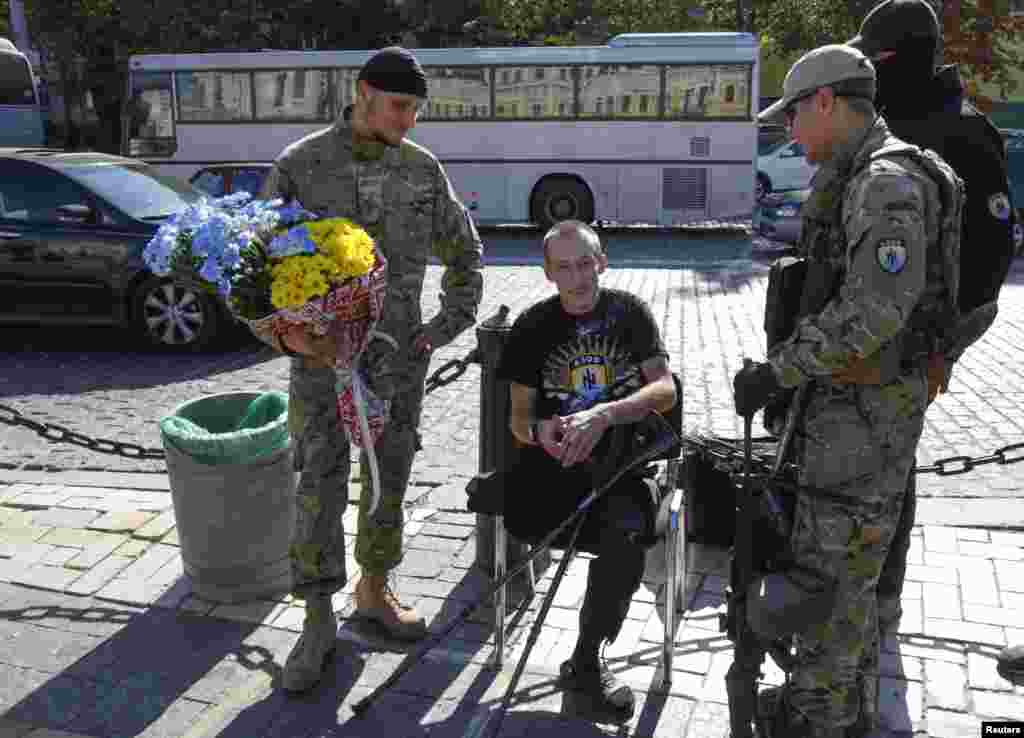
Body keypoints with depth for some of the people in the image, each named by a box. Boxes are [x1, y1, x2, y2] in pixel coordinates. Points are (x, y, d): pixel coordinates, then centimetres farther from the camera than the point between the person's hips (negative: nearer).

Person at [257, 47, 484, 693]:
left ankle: (374, 591, 32)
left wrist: (449, 324, 3)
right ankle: (319, 623, 12)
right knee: (320, 490, -2)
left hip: (398, 356, 3)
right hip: (322, 355, -3)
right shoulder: (299, 167, -8)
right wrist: (286, 331, -23)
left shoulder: (424, 169, 2)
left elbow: (465, 252, 14)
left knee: (388, 481, 12)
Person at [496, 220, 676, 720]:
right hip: (555, 463, 0)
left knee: (625, 529, -31)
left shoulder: (628, 312, 10)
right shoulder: (533, 326, 10)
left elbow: (665, 390, -1)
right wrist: (540, 430, -15)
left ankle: (585, 664, -9)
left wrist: (603, 416, -18)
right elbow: (519, 416, 10)